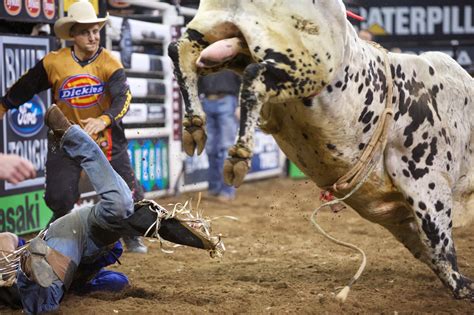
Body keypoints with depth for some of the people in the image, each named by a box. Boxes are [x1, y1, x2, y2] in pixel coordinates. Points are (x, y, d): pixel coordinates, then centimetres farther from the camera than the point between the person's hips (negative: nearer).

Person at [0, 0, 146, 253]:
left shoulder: (110, 64, -11)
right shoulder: (53, 63, -6)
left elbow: (123, 97, -25)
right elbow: (24, 88, 8)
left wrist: (103, 120, -42)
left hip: (105, 137, 0)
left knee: (129, 193, -2)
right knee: (60, 199, -4)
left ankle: (131, 237, 24)